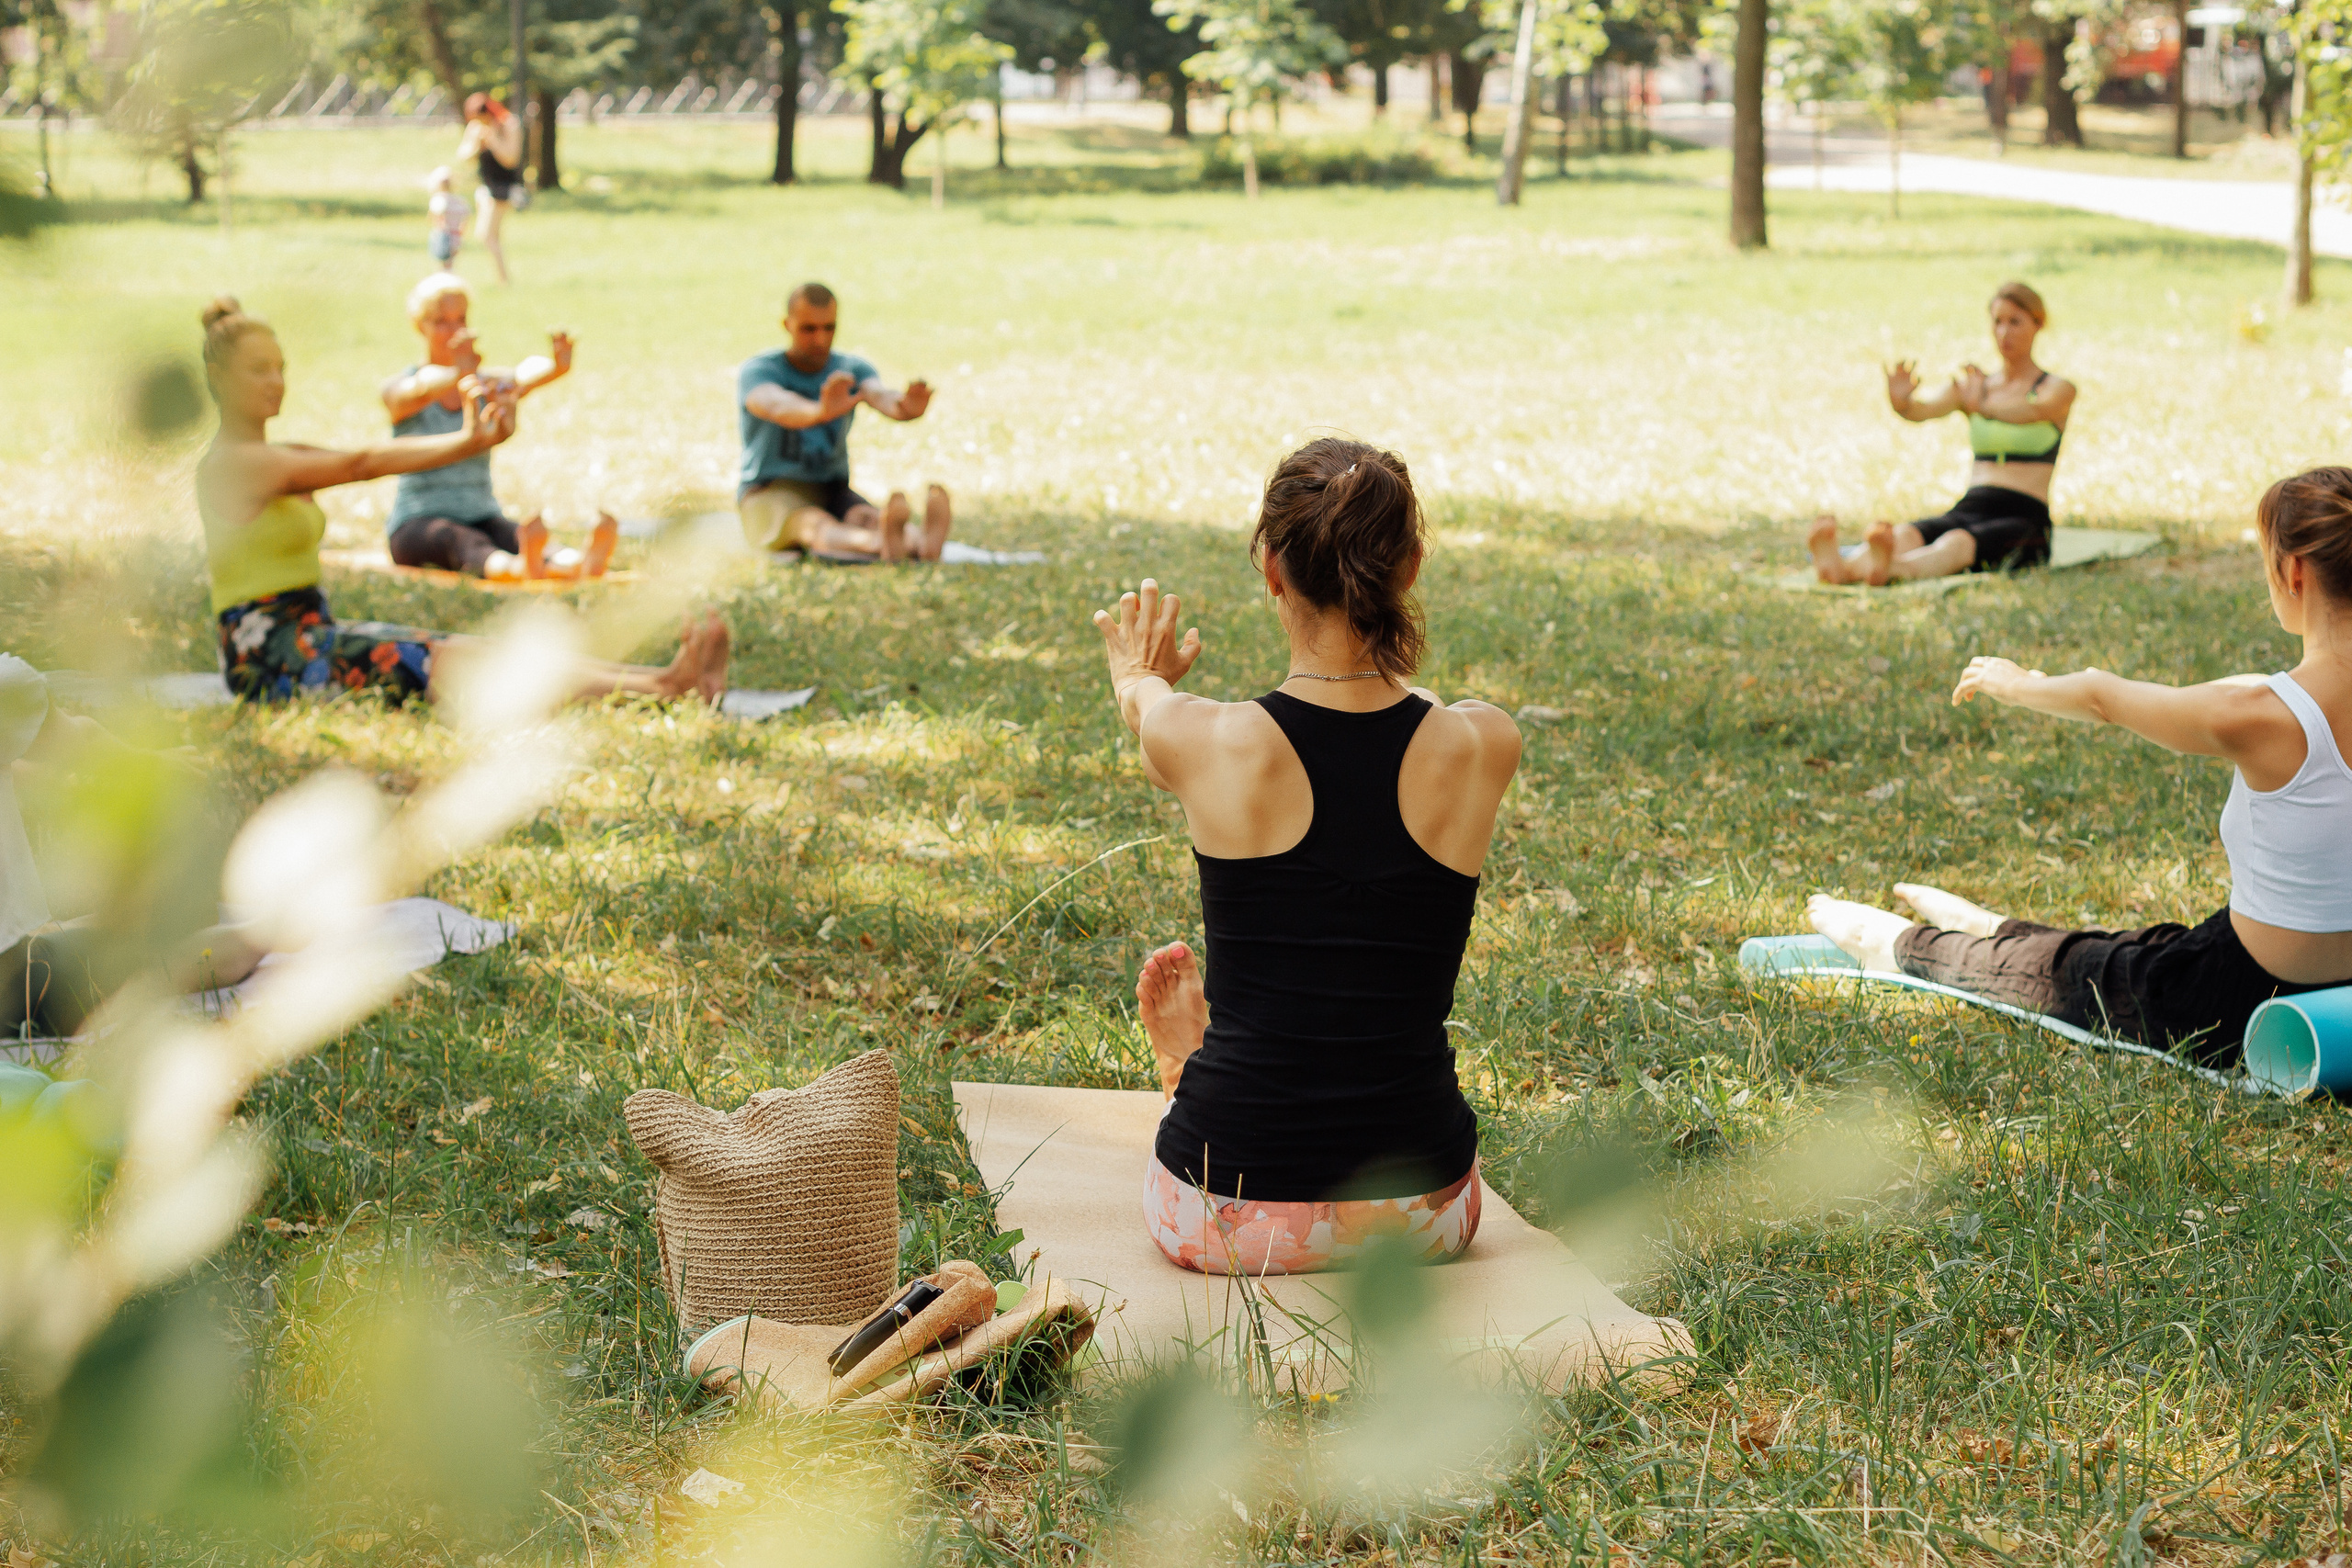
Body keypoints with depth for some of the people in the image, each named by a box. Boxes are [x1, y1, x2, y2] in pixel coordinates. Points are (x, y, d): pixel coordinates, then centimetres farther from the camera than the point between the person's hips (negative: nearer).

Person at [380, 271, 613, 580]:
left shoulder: (491, 385, 9)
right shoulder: (399, 390, 0)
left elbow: (529, 372, -15)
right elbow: (422, 390, -26)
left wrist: (557, 366, -43)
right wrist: (458, 376, -52)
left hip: (483, 517, 3)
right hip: (417, 523, -3)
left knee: (515, 537, -34)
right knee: (462, 540, -39)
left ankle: (580, 566, -69)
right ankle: (521, 568, -74)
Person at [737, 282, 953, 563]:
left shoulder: (854, 370, 4)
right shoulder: (756, 372, -9)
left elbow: (881, 397, -20)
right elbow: (779, 408, -33)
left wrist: (905, 408, -48)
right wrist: (822, 412, -58)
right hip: (769, 496, -4)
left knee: (864, 518, -31)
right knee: (813, 523, -37)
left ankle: (920, 544, -67)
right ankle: (882, 545, -72)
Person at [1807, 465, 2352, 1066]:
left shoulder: (2257, 715, -24)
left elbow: (2102, 698, -5)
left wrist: (2014, 684, 14)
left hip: (2235, 1014, -6)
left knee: (2054, 965, 23)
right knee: (2143, 946, 33)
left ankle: (1896, 945, 49)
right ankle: (1985, 929, 58)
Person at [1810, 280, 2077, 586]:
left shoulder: (2057, 390, 7)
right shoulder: (1970, 386, 18)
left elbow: (2034, 411, -18)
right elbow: (1923, 409, -3)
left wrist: (1984, 405, -37)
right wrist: (1901, 401, -28)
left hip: (2023, 519, -4)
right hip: (1969, 508, 4)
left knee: (1957, 543, -38)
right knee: (1903, 535, -30)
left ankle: (1889, 569, -71)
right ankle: (1839, 567, -63)